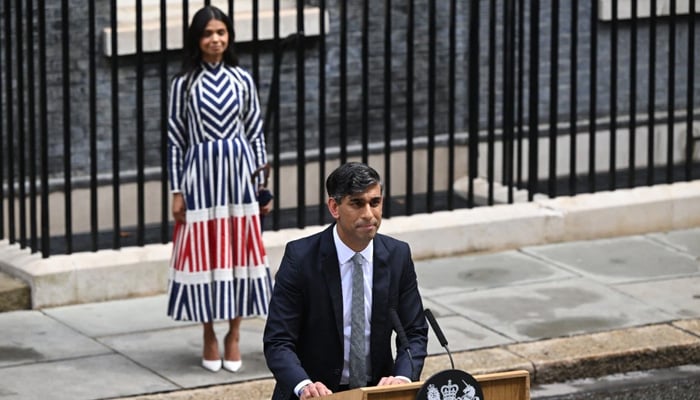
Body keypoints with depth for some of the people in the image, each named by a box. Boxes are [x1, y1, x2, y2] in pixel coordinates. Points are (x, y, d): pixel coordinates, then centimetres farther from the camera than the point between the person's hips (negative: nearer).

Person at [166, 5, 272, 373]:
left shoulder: (242, 80, 4)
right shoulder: (183, 83, -2)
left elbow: (256, 133, 7)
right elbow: (175, 138, 0)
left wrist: (262, 182, 5)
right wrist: (177, 189, -3)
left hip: (238, 173, 2)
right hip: (200, 176, -2)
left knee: (239, 251, 3)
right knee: (204, 254, 1)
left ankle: (233, 335, 14)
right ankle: (209, 337, 13)